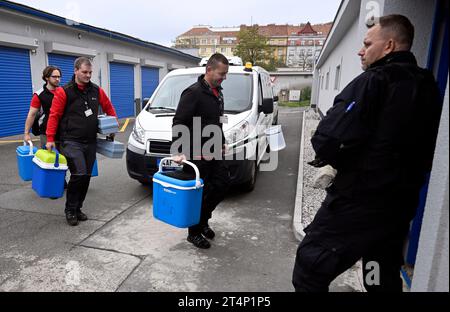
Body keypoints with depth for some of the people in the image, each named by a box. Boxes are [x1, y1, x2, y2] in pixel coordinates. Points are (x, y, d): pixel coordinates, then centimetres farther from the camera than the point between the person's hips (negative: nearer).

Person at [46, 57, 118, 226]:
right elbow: (54, 115, -6)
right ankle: (70, 209, 5)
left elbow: (109, 108, 21)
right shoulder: (64, 91, -5)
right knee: (79, 174, -16)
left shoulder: (97, 91, 8)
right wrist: (50, 139, -10)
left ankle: (77, 208, 24)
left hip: (91, 142, 5)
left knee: (86, 176, 9)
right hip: (71, 141, -5)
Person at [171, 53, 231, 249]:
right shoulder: (193, 92, -15)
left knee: (222, 185, 10)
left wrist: (221, 142, 22)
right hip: (197, 154, -8)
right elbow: (178, 123, -18)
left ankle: (203, 220, 30)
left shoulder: (217, 92, 13)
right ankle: (194, 233, 21)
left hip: (214, 152, 9)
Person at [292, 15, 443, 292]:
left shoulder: (374, 82, -16)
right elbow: (425, 150, 16)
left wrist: (341, 162, -4)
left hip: (357, 201, -8)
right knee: (384, 279, 24)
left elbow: (327, 141, -25)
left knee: (310, 271, 5)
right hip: (401, 202, 8)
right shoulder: (429, 88, 9)